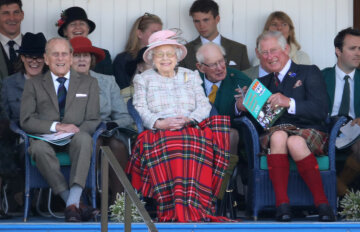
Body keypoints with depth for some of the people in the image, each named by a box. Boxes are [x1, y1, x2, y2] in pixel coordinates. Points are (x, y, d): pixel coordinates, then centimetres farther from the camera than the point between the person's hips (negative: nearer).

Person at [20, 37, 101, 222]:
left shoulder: (88, 84, 18)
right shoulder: (33, 84, 15)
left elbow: (93, 120, 9)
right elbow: (26, 121, 3)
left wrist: (71, 131, -13)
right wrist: (56, 126, -13)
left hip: (74, 140, 0)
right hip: (46, 139, 0)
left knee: (83, 138, -36)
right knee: (39, 147, -37)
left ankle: (72, 203, -47)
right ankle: (76, 204, -40)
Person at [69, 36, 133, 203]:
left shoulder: (107, 81, 19)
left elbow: (124, 117, 12)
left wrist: (112, 125, -11)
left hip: (107, 134, 2)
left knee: (117, 144, -32)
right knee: (93, 142, -35)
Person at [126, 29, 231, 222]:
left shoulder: (191, 77, 24)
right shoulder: (143, 80, 21)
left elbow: (204, 106, 12)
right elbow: (141, 110, 6)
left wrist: (189, 119, -11)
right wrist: (159, 123, -14)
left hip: (191, 130, 2)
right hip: (158, 132, -2)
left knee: (198, 145, -36)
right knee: (163, 147, -39)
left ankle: (195, 207, -43)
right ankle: (171, 210, -46)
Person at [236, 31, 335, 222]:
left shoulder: (309, 73, 10)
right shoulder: (264, 82, 25)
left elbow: (320, 111, -5)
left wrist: (289, 103, -19)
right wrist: (240, 105, -2)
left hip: (309, 132, -3)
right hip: (275, 131, 3)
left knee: (295, 142, -38)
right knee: (278, 136, -35)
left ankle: (322, 204, -33)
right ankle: (282, 204, -41)